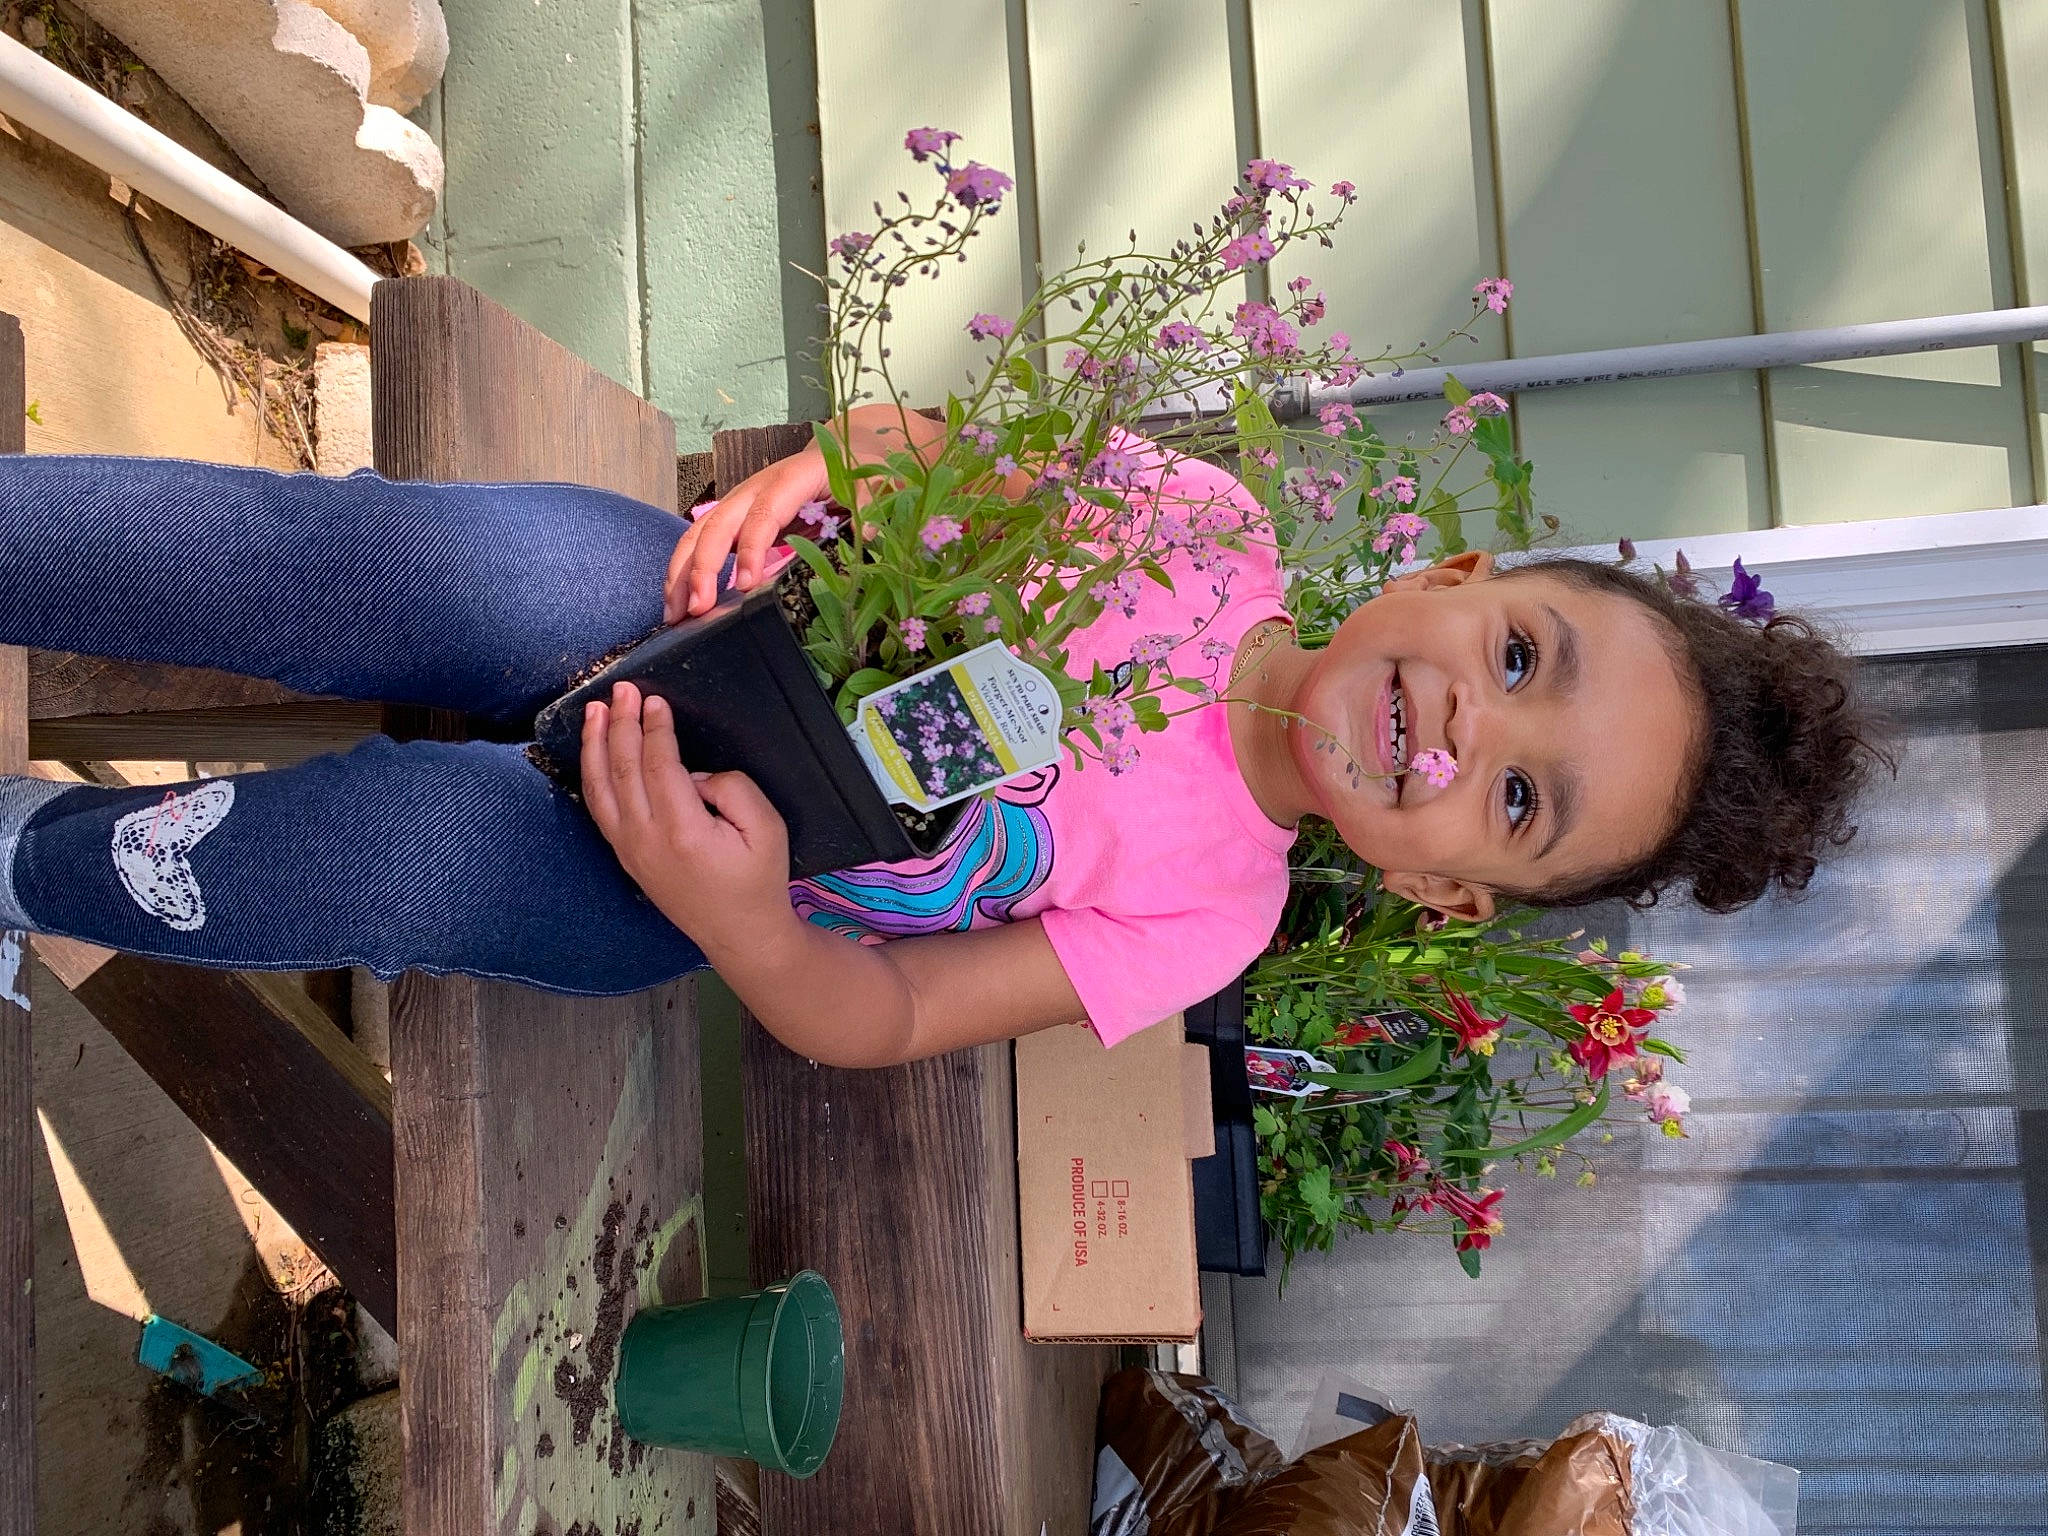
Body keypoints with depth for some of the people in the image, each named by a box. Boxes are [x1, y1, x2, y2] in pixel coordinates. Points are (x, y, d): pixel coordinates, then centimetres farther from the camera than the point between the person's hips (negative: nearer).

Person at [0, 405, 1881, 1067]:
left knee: (425, 847, -29)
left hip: (647, 886, -1)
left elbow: (871, 1019, -15)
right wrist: (817, 469, -23)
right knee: (433, 560, -28)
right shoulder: (1204, 522, -9)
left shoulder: (1205, 911, -13)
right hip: (678, 610, 2)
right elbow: (941, 441, -1)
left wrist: (742, 920, -36)